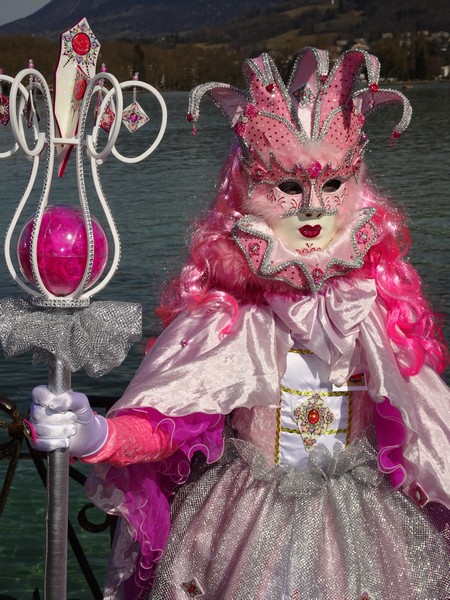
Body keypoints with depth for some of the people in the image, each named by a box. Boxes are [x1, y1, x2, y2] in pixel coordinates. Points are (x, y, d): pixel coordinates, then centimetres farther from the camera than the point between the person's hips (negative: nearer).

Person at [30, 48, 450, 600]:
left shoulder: (377, 309, -4)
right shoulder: (226, 317, -14)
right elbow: (163, 422, -24)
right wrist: (96, 435, -42)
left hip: (360, 524, 3)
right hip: (246, 532, -2)